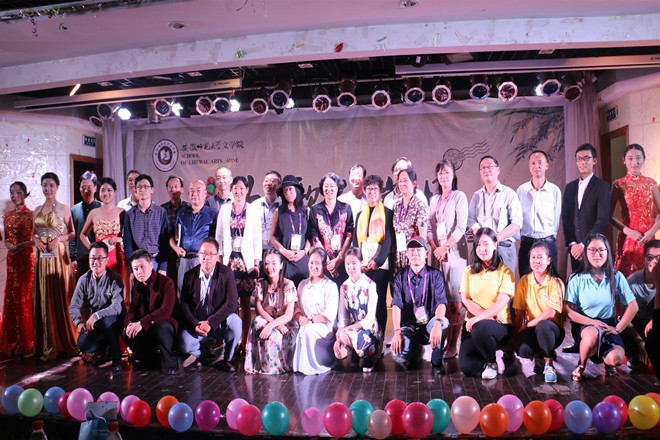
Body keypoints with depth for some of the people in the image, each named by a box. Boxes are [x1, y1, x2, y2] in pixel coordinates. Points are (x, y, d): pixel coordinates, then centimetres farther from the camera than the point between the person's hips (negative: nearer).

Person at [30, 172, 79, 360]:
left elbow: (72, 233, 1)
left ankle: (63, 343, 7)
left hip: (58, 256, -5)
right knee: (43, 298, 6)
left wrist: (58, 239, -15)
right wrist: (36, 240, -1)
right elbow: (33, 233, 20)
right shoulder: (37, 210, 14)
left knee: (60, 296, -2)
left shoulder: (63, 209, 1)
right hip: (42, 258, 5)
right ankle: (46, 344, 15)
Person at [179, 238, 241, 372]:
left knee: (235, 321, -32)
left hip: (219, 324, -1)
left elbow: (232, 303, -16)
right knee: (185, 344, -26)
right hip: (196, 324, 1)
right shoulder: (190, 275, 1)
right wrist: (195, 324, -19)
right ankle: (203, 351, 12)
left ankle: (225, 358, -7)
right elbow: (184, 304, 0)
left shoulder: (226, 273, -7)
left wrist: (210, 323, -25)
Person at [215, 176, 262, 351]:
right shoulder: (224, 209, 10)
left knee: (245, 302, -1)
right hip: (228, 260, 1)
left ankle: (244, 341, 5)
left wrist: (256, 263, 0)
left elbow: (257, 239, 5)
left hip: (246, 260, -1)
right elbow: (218, 236, 11)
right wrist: (219, 260, 3)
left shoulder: (253, 211, 6)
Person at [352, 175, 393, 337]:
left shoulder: (387, 213, 4)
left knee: (379, 299, -2)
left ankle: (379, 335, 6)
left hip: (380, 264, -3)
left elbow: (389, 239, -5)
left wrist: (377, 260, -14)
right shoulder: (360, 214, 17)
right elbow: (355, 239, 13)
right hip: (362, 264, 4)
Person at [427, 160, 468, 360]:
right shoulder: (434, 199, 17)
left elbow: (461, 227, -9)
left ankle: (453, 345, -2)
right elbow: (429, 227, 12)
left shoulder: (459, 197, 0)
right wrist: (435, 249, -2)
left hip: (455, 252, -5)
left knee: (455, 299, -6)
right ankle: (442, 342, 9)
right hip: (437, 253, 5)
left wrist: (444, 247, -12)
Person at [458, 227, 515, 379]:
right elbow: (465, 300, 2)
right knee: (468, 368, -20)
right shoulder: (469, 271, 12)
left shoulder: (505, 271, 2)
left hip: (500, 326, -2)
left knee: (480, 328, -38)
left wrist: (478, 318, -23)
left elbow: (501, 303, -10)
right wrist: (488, 315, -13)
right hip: (473, 323, 2)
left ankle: (492, 362, -5)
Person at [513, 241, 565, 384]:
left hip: (552, 329, -2)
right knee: (522, 350, -30)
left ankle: (549, 364, -13)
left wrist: (527, 325, -18)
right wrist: (516, 335, -5)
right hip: (531, 328, 2)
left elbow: (551, 313, -17)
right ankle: (539, 355, 8)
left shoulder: (556, 283, -7)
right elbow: (520, 311, 2)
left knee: (542, 325, -38)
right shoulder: (524, 281, 2)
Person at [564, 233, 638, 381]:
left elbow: (633, 306, 3)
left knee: (616, 358, -28)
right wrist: (592, 322, -19)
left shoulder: (617, 277, 1)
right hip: (584, 326, -2)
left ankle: (605, 359, 13)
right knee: (592, 334, -39)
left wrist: (617, 329, -5)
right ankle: (581, 364, -6)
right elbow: (567, 310, -9)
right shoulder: (577, 279, -5)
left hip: (609, 325, 2)